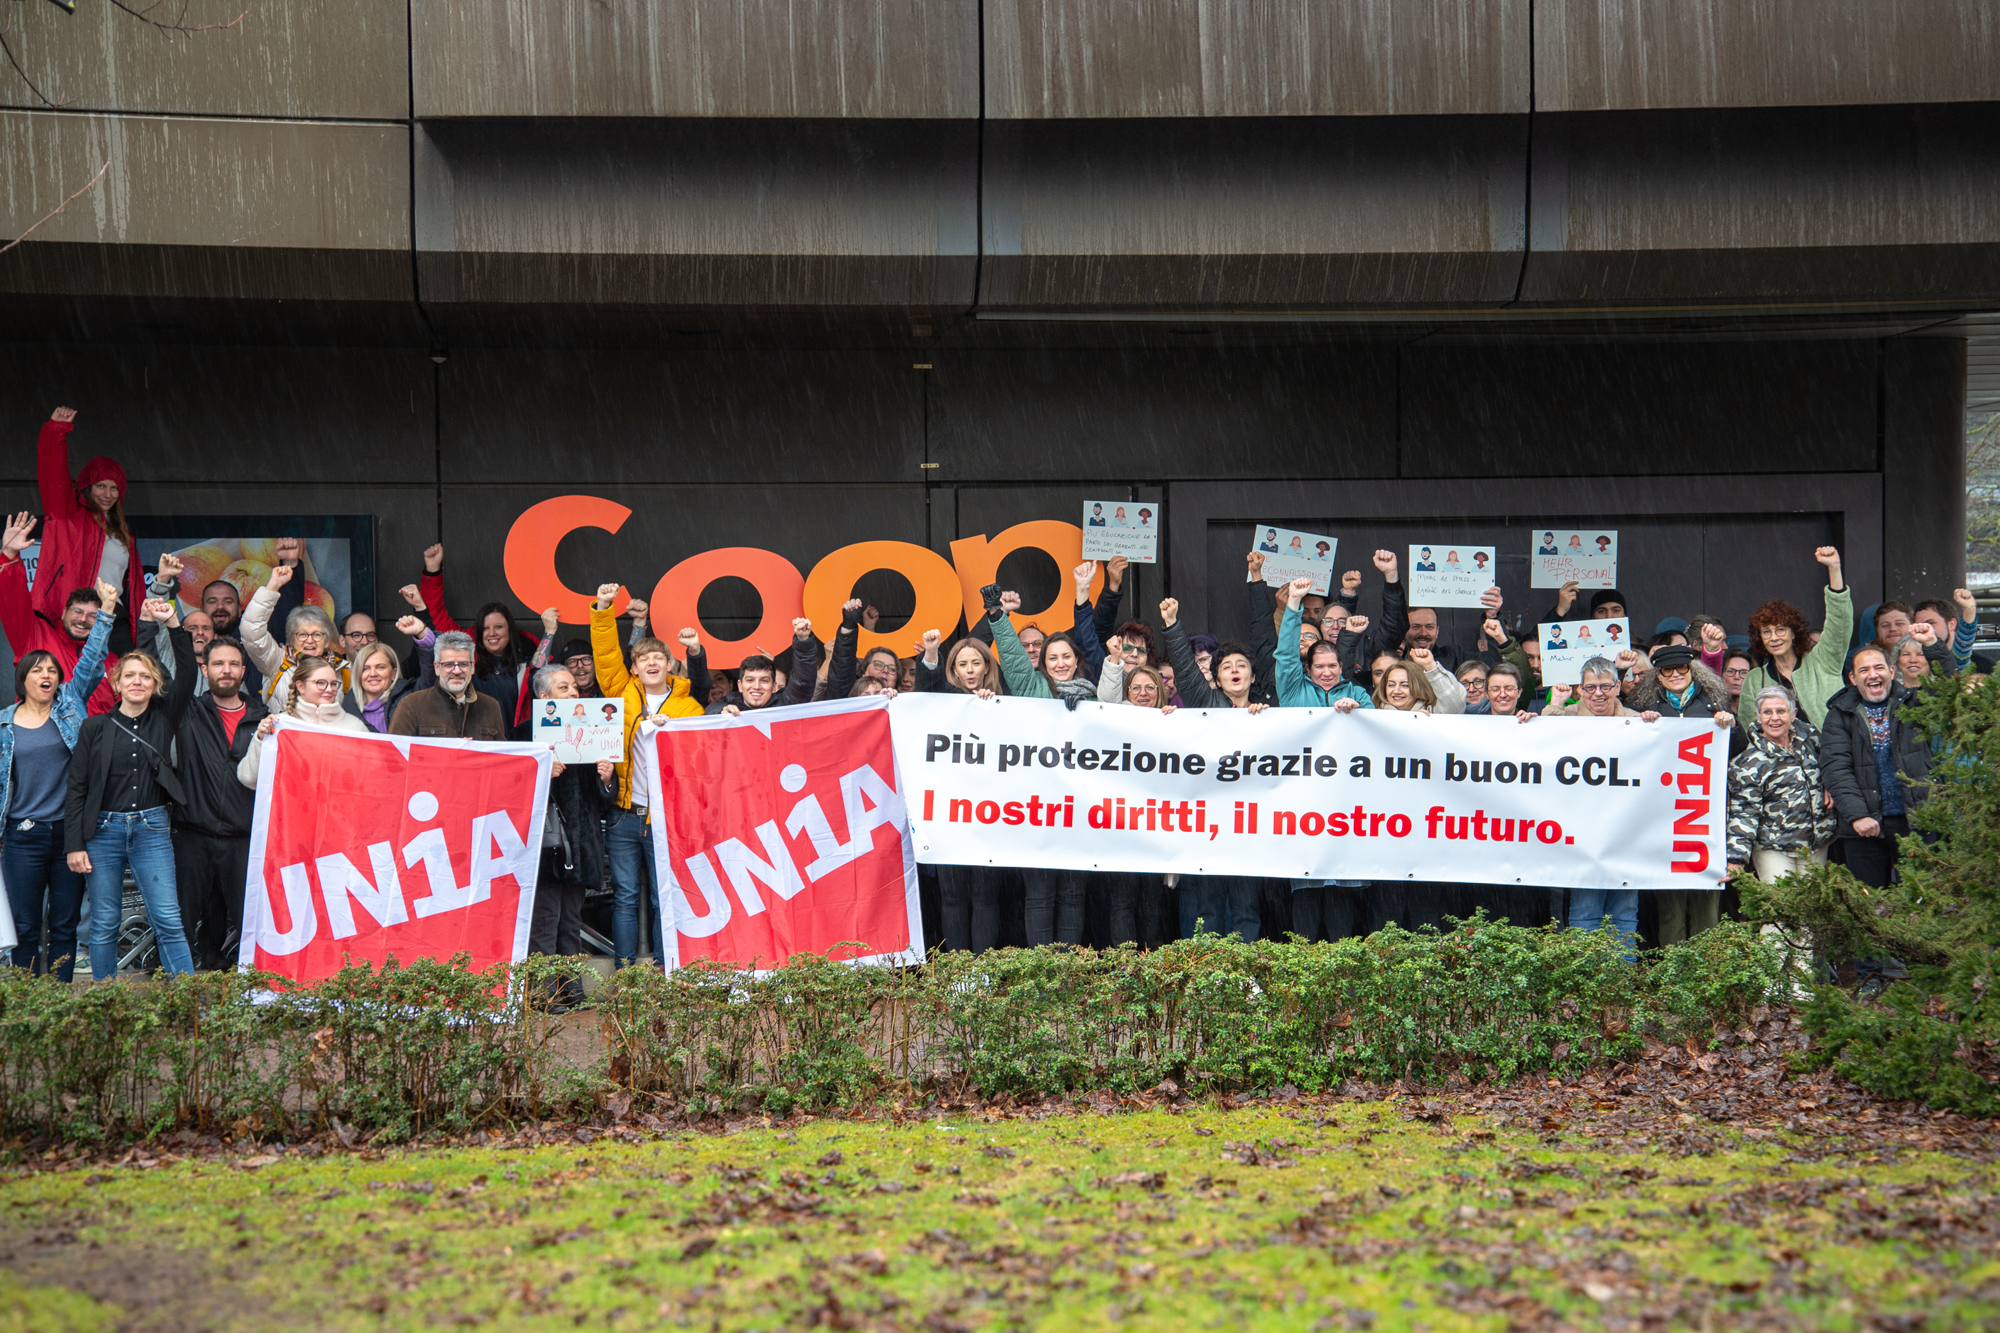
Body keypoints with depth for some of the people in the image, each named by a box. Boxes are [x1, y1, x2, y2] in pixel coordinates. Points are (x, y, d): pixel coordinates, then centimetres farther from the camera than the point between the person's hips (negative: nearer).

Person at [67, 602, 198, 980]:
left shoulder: (163, 718, 7)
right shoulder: (96, 728, 3)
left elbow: (187, 673, -4)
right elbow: (77, 788, 3)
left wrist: (173, 623, -15)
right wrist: (74, 845, -3)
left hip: (152, 828, 0)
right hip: (103, 830, 0)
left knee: (168, 921, -5)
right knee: (104, 925, 4)